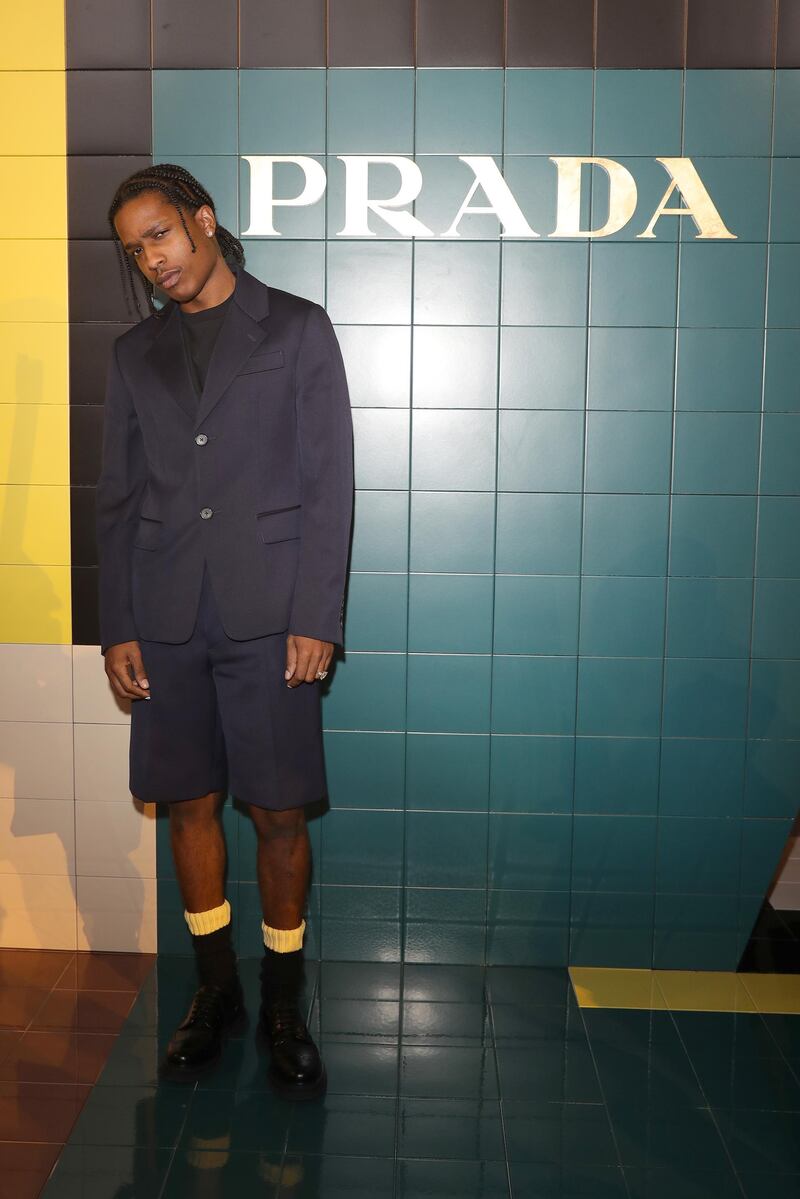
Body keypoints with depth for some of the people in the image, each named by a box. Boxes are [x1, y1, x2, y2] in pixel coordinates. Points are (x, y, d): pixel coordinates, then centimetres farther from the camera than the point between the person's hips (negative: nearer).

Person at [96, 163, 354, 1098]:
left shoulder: (297, 329, 4)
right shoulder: (136, 352, 14)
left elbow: (328, 483, -2)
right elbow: (117, 498, 12)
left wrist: (316, 618, -9)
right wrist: (117, 627, 4)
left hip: (267, 616, -3)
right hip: (166, 621, 4)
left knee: (278, 815, 0)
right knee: (190, 806, 9)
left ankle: (283, 1004, 18)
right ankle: (216, 989, 26)